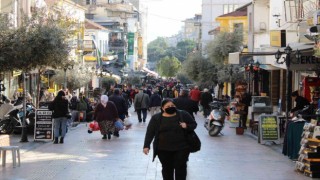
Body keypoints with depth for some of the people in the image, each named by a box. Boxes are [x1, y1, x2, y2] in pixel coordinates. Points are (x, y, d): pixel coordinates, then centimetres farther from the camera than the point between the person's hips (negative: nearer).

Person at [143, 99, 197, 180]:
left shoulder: (183, 114, -2)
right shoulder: (156, 118, -1)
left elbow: (194, 124, 6)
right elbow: (150, 132, -2)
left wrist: (187, 126, -15)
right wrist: (146, 146, -10)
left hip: (181, 148, -1)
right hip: (163, 149, 1)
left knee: (180, 168, 0)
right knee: (167, 168, 10)